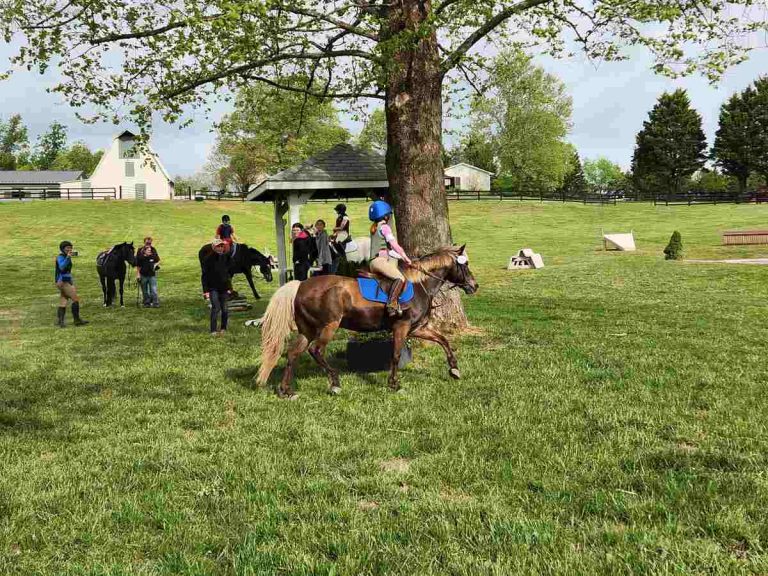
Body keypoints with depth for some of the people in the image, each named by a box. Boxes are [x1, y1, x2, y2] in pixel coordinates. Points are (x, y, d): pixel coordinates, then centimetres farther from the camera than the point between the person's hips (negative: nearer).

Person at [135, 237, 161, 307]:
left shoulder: (153, 251, 1)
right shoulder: (140, 251, -4)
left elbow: (158, 261, 10)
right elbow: (138, 265, -2)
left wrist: (156, 264, -11)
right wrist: (138, 274, -6)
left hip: (152, 274, 0)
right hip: (143, 275, 0)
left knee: (153, 290, -5)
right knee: (145, 291, 8)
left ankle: (155, 303, -1)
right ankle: (147, 303, 18)